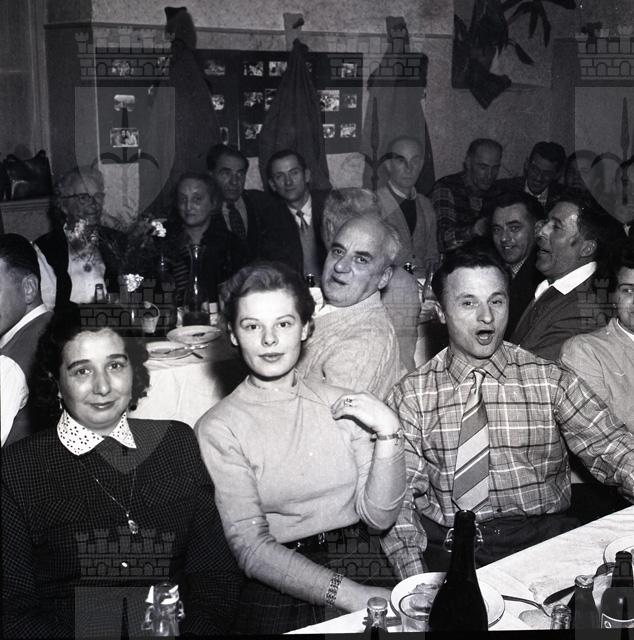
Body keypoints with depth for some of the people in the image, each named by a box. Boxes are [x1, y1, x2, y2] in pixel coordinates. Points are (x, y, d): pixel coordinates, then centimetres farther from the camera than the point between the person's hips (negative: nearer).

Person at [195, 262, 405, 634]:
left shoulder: (343, 407, 7)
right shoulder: (218, 429, -4)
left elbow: (379, 516, 4)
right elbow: (251, 548, -9)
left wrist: (388, 432, -9)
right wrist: (350, 595, -17)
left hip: (366, 572, 2)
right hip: (278, 594, -2)